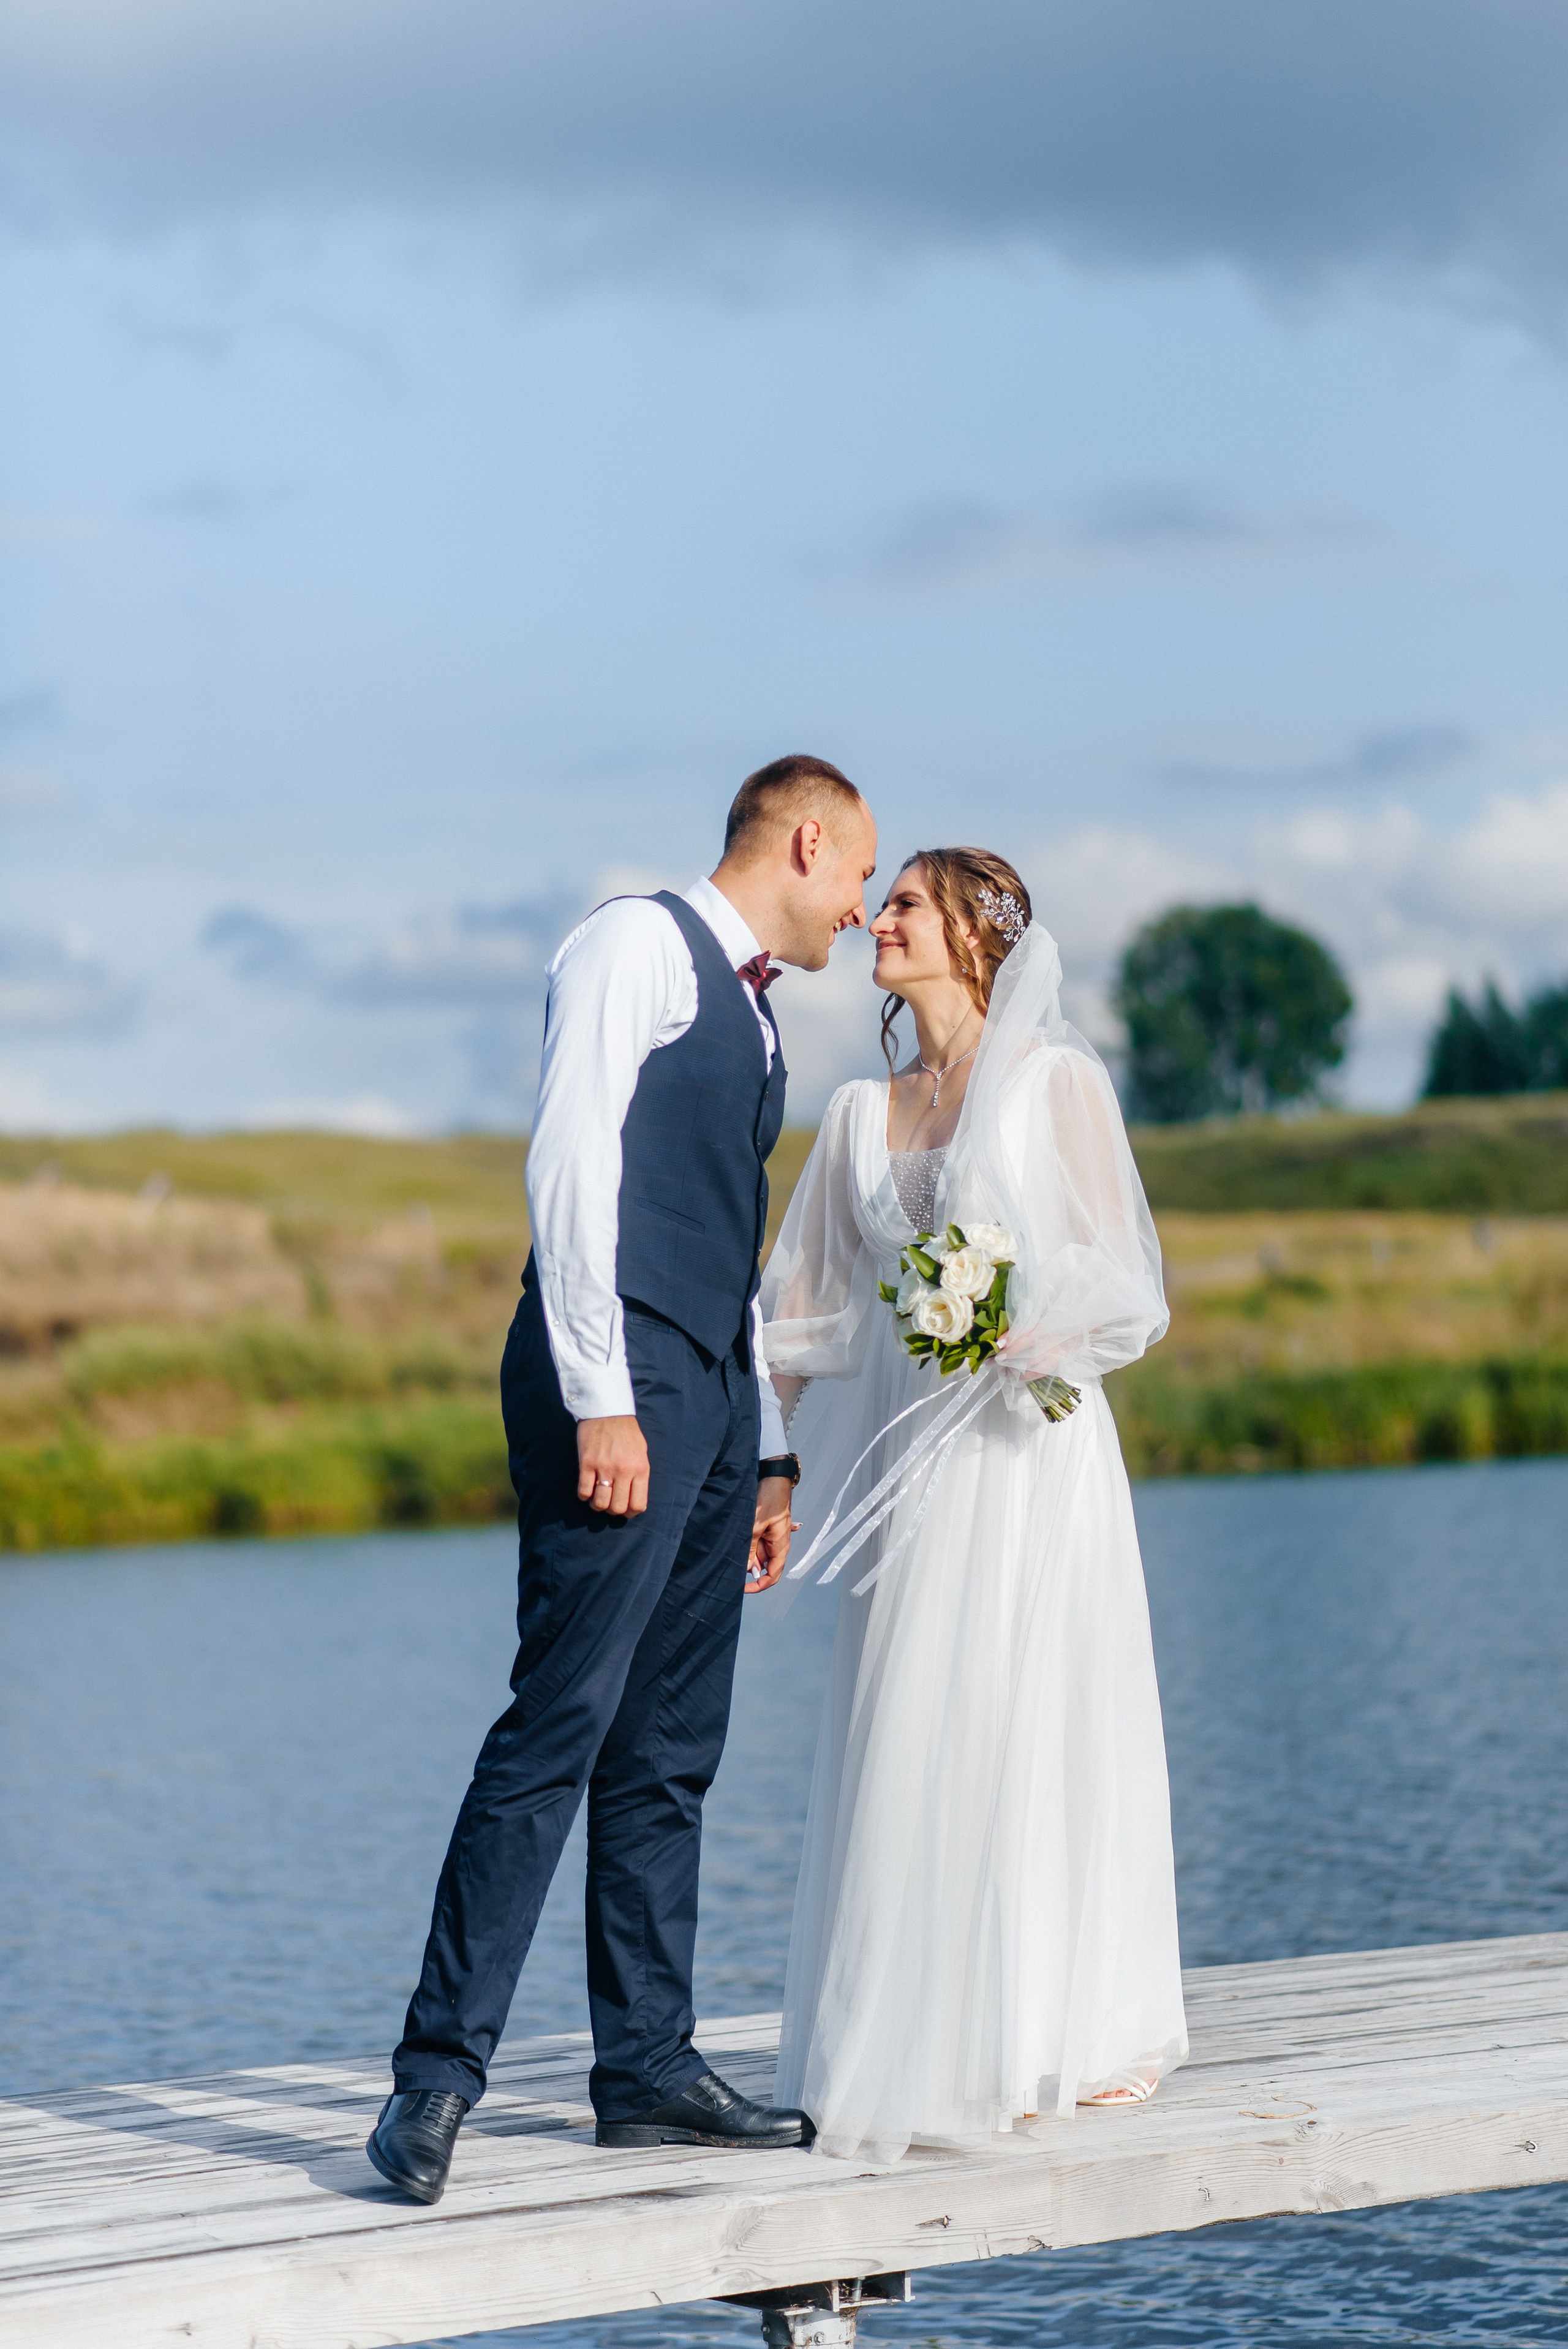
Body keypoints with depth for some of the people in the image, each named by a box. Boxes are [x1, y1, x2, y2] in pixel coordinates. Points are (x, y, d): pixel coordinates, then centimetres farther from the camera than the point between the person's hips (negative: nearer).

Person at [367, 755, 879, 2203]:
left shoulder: (750, 1015, 24)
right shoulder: (639, 946, -3)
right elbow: (570, 1163, -13)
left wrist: (766, 1452, 22)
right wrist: (601, 1400, -19)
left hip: (711, 1398, 9)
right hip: (621, 1385, -9)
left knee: (671, 1755, 8)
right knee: (561, 1724, -14)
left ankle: (648, 2068, 12)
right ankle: (437, 2075, -14)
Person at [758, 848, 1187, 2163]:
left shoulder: (1058, 1081, 0)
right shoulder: (863, 1113, 13)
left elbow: (1121, 1278, -2)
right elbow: (806, 1306, 16)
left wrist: (1032, 1336, -20)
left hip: (1030, 1442, -4)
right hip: (909, 1458, 4)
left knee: (1045, 1731, -1)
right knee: (908, 1744, 2)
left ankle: (1085, 2036, 10)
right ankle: (929, 2048, 8)